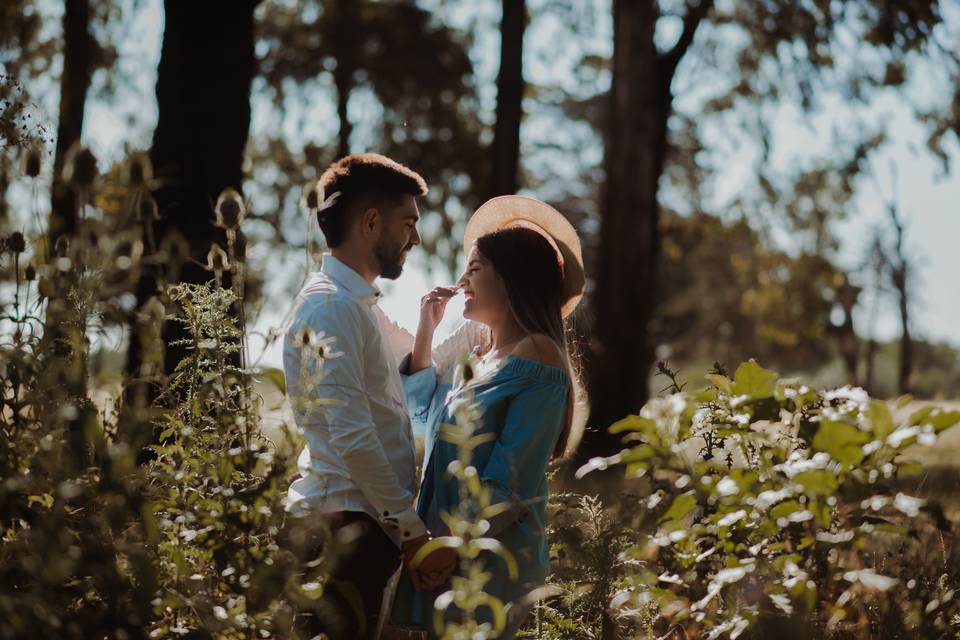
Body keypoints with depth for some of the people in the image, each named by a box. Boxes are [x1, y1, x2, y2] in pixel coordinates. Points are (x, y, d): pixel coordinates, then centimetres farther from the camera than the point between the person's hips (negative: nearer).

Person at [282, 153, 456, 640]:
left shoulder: (359, 303, 17)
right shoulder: (330, 305, -13)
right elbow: (352, 437, -21)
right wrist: (413, 532, -18)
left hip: (364, 522, 10)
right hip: (341, 526, -10)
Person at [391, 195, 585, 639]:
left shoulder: (537, 359, -12)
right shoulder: (476, 351, 13)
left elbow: (509, 476, -18)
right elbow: (423, 406, 28)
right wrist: (426, 327, 18)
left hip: (492, 548, -8)